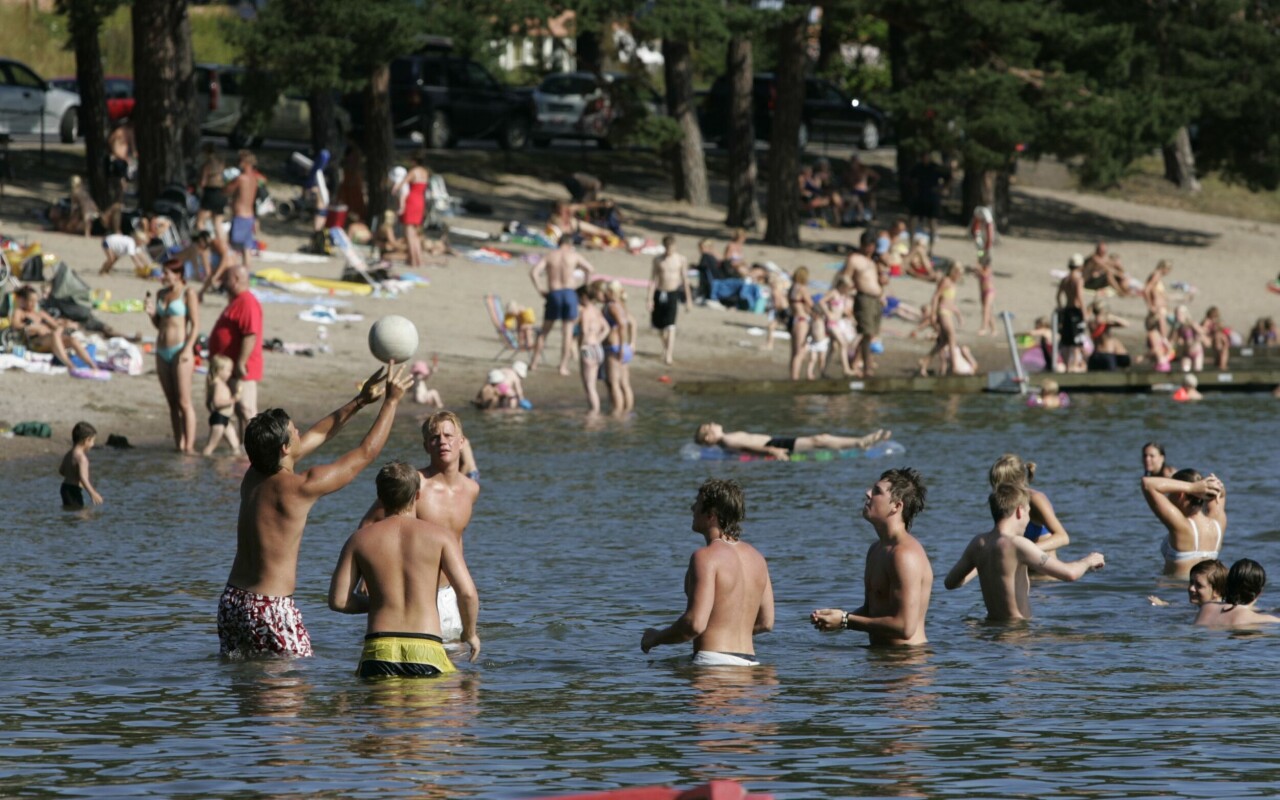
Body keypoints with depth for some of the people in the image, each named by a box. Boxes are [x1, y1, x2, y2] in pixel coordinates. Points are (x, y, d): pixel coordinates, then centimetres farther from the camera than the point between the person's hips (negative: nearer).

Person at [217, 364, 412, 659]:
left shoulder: (253, 477, 7)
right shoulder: (299, 488, -16)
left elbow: (316, 435, 21)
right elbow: (365, 453, -6)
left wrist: (360, 401, 25)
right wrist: (391, 401, 4)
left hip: (232, 601, 8)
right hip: (270, 610, -8)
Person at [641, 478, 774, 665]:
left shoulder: (706, 557, -8)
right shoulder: (756, 558, 14)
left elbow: (695, 624, -16)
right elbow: (766, 622, 19)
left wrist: (656, 638, 0)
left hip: (714, 659, -8)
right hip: (749, 660, 8)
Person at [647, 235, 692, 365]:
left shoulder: (681, 260, -2)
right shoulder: (658, 260, 3)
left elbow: (685, 279, 4)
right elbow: (653, 279, 5)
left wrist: (688, 298, 7)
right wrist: (650, 298, 1)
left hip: (673, 293, -3)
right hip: (660, 293, 3)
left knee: (670, 325, -14)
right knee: (661, 325, 12)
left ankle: (669, 355, -19)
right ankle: (667, 349, 33)